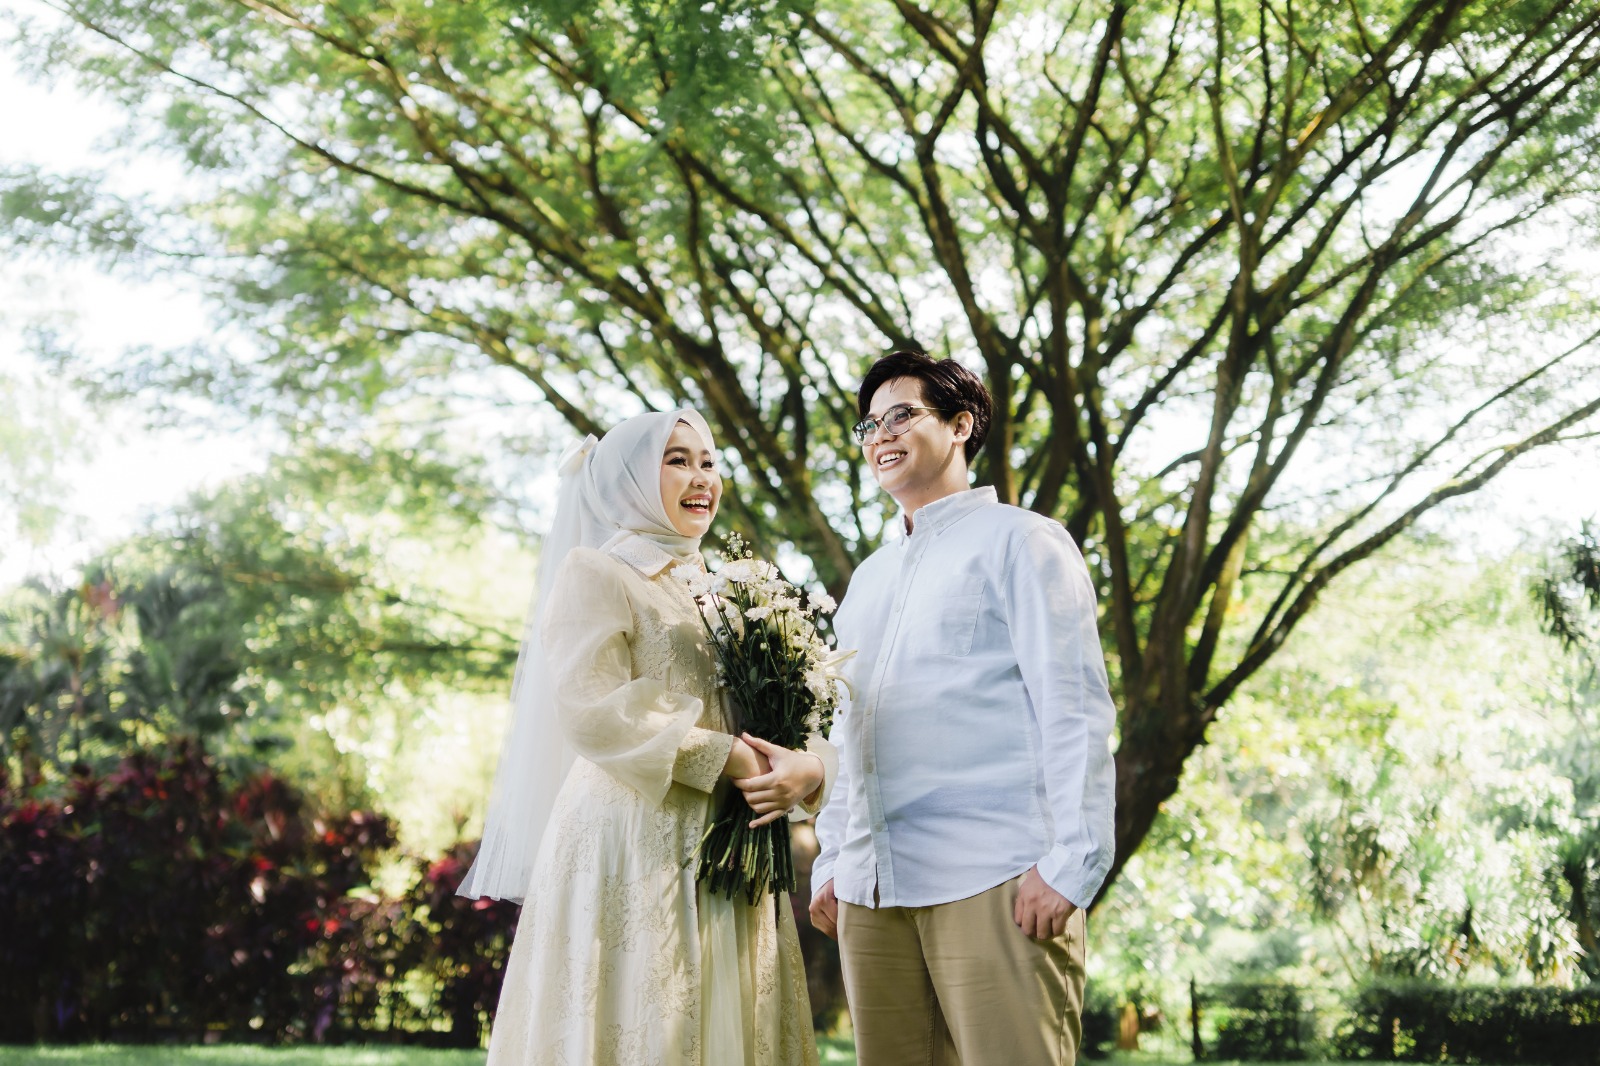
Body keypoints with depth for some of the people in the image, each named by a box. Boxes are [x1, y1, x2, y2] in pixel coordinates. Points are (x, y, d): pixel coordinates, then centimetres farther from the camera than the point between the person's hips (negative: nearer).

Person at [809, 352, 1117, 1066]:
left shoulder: (1018, 541, 4)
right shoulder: (868, 579, 25)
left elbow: (1073, 708, -5)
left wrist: (1068, 864, -14)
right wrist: (832, 862, 16)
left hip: (992, 879, -6)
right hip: (872, 890, 6)